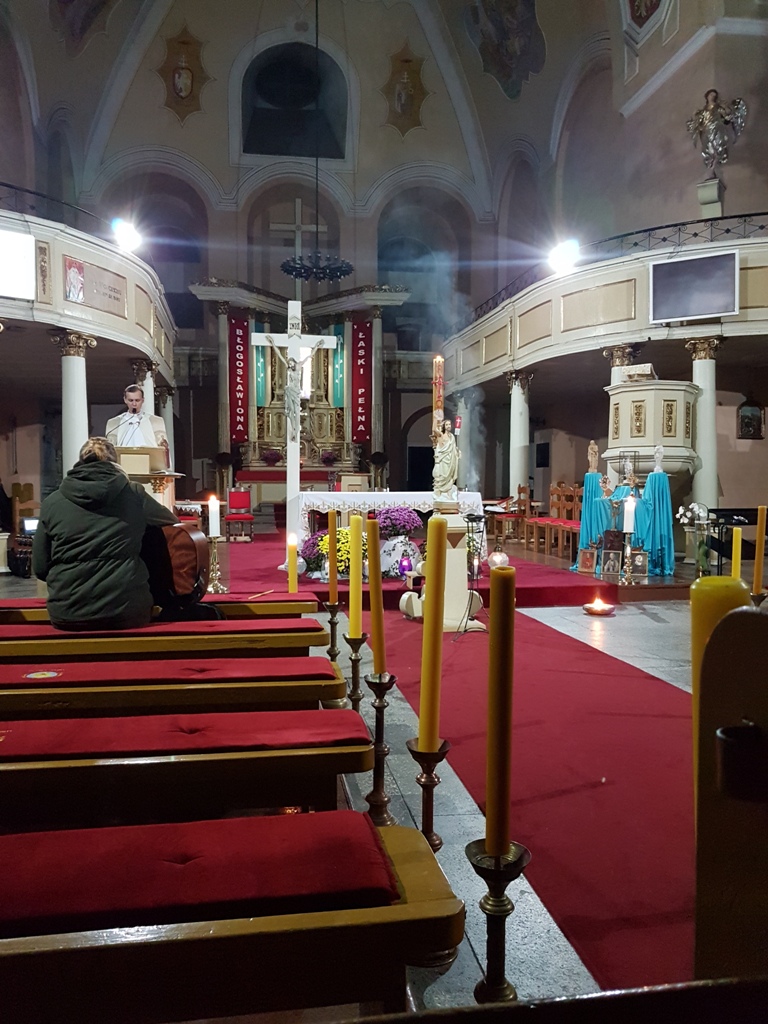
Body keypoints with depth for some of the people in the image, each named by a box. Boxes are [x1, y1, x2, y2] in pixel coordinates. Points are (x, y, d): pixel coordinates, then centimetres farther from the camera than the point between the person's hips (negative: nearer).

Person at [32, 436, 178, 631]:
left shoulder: (52, 502, 5)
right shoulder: (133, 493, 3)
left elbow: (40, 568, 7)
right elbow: (173, 523, 19)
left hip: (67, 614, 2)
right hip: (125, 611, -2)